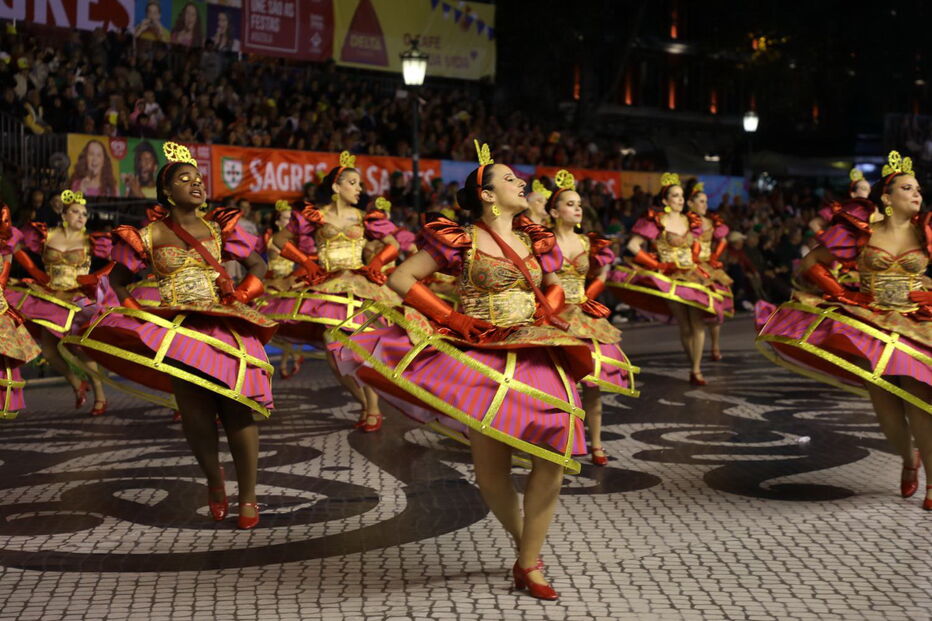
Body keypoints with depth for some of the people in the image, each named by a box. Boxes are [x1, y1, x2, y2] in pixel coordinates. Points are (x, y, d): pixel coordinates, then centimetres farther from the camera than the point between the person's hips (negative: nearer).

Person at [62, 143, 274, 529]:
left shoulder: (218, 227, 9)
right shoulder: (150, 235, 4)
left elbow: (258, 264, 15)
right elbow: (118, 280, 15)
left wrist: (242, 297, 0)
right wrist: (138, 314, 2)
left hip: (224, 325, 1)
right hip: (177, 329, 0)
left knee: (237, 410, -9)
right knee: (195, 413, -7)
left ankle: (248, 497, -1)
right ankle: (214, 483, 16)